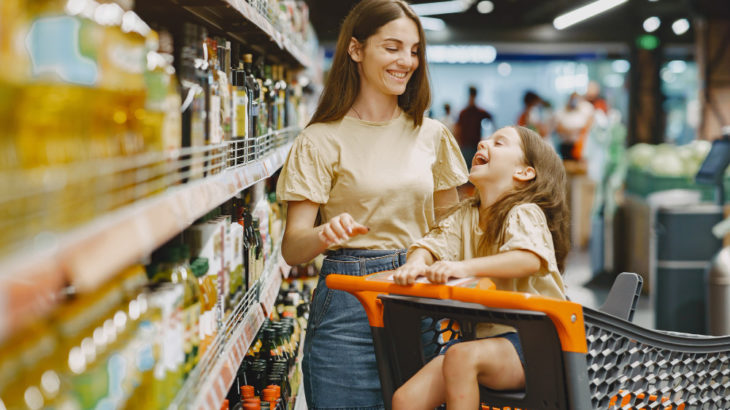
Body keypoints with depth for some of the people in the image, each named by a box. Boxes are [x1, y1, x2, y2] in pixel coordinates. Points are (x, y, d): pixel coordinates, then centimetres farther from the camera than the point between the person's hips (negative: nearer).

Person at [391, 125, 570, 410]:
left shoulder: (524, 214, -7)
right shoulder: (466, 215, 15)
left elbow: (531, 258, -26)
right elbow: (433, 243, 4)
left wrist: (464, 267, -39)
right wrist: (416, 262, -21)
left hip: (531, 343, -6)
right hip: (482, 336, 6)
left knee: (461, 355, -35)